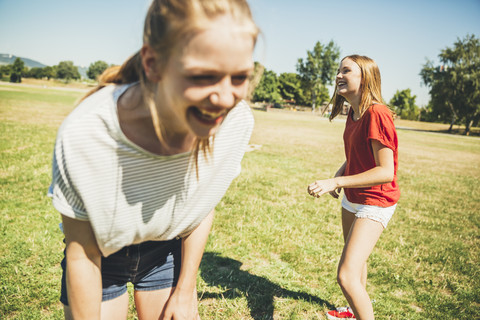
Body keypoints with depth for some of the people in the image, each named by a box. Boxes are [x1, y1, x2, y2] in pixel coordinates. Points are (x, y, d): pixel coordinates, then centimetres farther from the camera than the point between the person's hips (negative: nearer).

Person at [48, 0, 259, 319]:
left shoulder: (237, 121, -26)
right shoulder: (85, 134, -36)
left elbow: (202, 205, -8)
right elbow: (81, 255, -21)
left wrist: (186, 291, 0)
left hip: (167, 248, 2)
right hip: (101, 252, -2)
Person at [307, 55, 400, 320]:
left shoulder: (376, 114, -25)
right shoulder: (353, 114, 3)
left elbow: (386, 171, -29)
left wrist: (336, 182, -32)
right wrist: (339, 175, -1)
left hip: (374, 203, -9)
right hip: (351, 199, 9)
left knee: (346, 276, -17)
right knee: (355, 259, 26)